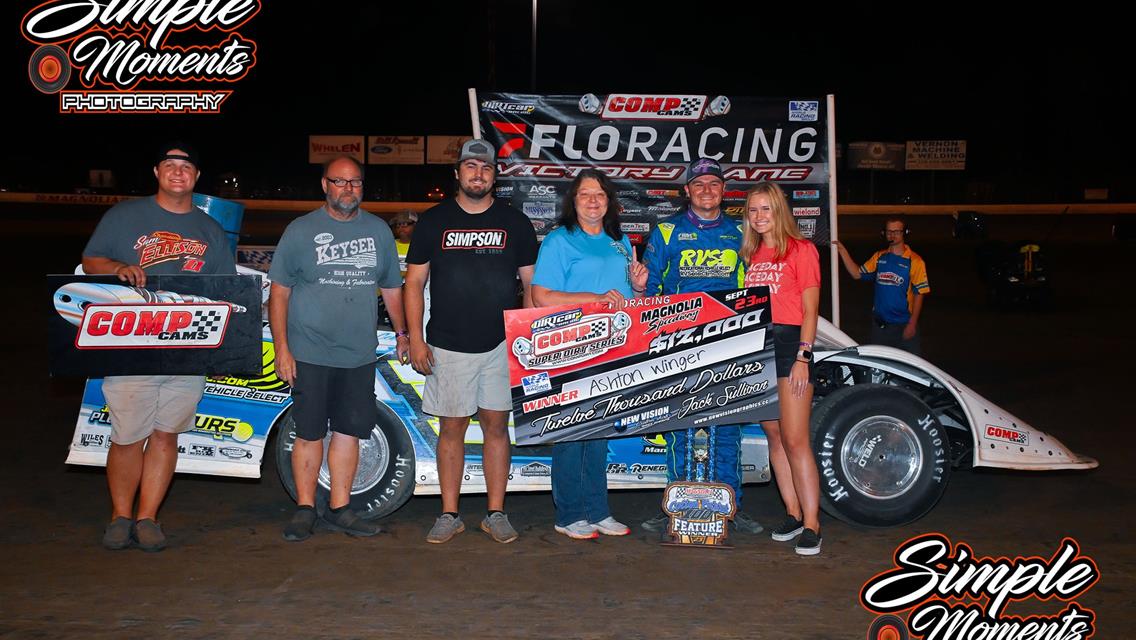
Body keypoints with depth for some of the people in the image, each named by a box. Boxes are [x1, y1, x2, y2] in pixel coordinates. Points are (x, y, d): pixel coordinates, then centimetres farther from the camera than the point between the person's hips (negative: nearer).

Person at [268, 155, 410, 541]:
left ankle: (339, 509, 18)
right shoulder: (301, 231, 1)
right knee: (309, 434, 2)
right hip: (310, 354, -3)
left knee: (349, 432, 7)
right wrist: (282, 348, -7)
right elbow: (279, 293, -1)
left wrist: (402, 332, 17)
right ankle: (305, 509, 14)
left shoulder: (379, 231, 11)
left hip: (359, 355, 3)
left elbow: (391, 288, 21)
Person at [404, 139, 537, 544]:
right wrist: (416, 339, -3)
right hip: (447, 346, 0)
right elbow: (414, 282, 6)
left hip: (501, 345, 0)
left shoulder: (515, 222, 7)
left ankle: (496, 514, 14)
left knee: (496, 426, 5)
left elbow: (531, 284, 8)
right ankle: (449, 515, 14)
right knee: (451, 428, 5)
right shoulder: (434, 221, 6)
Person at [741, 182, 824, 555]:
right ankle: (793, 514, 17)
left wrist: (803, 357, -13)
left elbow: (810, 309, -5)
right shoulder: (750, 255, 16)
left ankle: (812, 524, -4)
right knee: (774, 436, 8)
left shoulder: (801, 250, -2)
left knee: (795, 440, -9)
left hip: (789, 343, -6)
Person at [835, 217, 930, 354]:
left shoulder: (914, 261, -7)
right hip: (879, 324, 4)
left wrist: (912, 324, -12)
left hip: (903, 324, -4)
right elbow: (857, 273, 7)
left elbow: (919, 294, -8)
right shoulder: (879, 257, 9)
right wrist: (843, 252, -2)